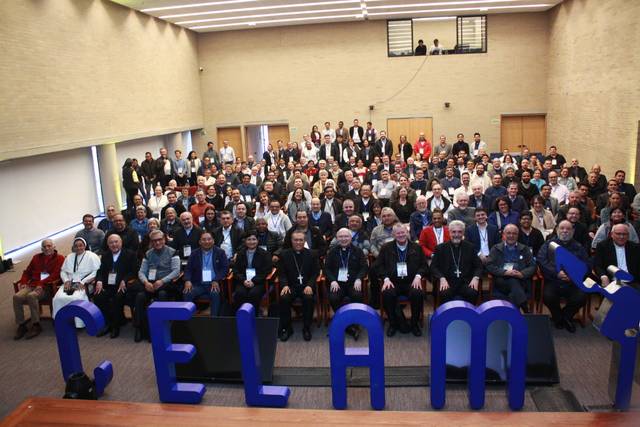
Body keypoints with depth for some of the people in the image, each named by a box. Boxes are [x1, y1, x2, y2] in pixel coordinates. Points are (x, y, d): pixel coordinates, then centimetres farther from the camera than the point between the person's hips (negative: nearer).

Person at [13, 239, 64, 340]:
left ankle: (36, 325, -22)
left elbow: (55, 275, -7)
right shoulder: (36, 257, 24)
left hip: (47, 287, -5)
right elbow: (27, 271, 25)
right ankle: (21, 325, -11)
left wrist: (41, 284, -18)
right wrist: (23, 282, 5)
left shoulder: (59, 258, 6)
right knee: (16, 297, -23)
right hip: (31, 285, 5)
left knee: (31, 296, -34)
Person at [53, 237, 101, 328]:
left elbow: (96, 272, -8)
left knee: (76, 298, -33)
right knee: (58, 298, -24)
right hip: (70, 283, 5)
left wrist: (83, 282, -15)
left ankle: (79, 324, -20)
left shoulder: (92, 256, 2)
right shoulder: (69, 257, 22)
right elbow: (63, 271, 21)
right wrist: (66, 280, 0)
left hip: (84, 284, -5)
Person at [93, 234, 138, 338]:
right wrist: (99, 281, -8)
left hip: (122, 286, -4)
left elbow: (134, 271, -4)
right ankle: (107, 324, -6)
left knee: (118, 298, -33)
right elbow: (100, 271, 14)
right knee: (97, 296, -23)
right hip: (107, 286, 4)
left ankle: (116, 326, -14)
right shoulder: (105, 256, 21)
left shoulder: (130, 255, 5)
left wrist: (124, 281, -19)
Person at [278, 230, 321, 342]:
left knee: (309, 298, -32)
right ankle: (286, 328, -8)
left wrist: (310, 285, -13)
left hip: (307, 286, -1)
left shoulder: (312, 254, 6)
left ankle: (306, 328, -11)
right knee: (284, 298, -29)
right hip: (291, 285, 1)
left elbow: (316, 272, 4)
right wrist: (285, 285, -14)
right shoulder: (284, 254, 8)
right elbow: (282, 273, 6)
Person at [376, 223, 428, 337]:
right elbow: (378, 266, 8)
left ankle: (415, 323, -6)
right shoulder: (386, 248, 12)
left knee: (418, 293, -32)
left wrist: (418, 276, -8)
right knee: (387, 294, -32)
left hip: (411, 282, 0)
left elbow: (424, 266, 12)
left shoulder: (416, 248, 14)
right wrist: (386, 278, -9)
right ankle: (393, 323, -6)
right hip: (393, 282, 0)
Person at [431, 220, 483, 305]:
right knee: (445, 294, -33)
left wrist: (476, 278, -8)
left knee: (473, 293, -29)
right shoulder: (441, 248, 11)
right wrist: (442, 278, -13)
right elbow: (434, 266, 6)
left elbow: (478, 265, 13)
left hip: (465, 282, 2)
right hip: (447, 281, -1)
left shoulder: (470, 247, 15)